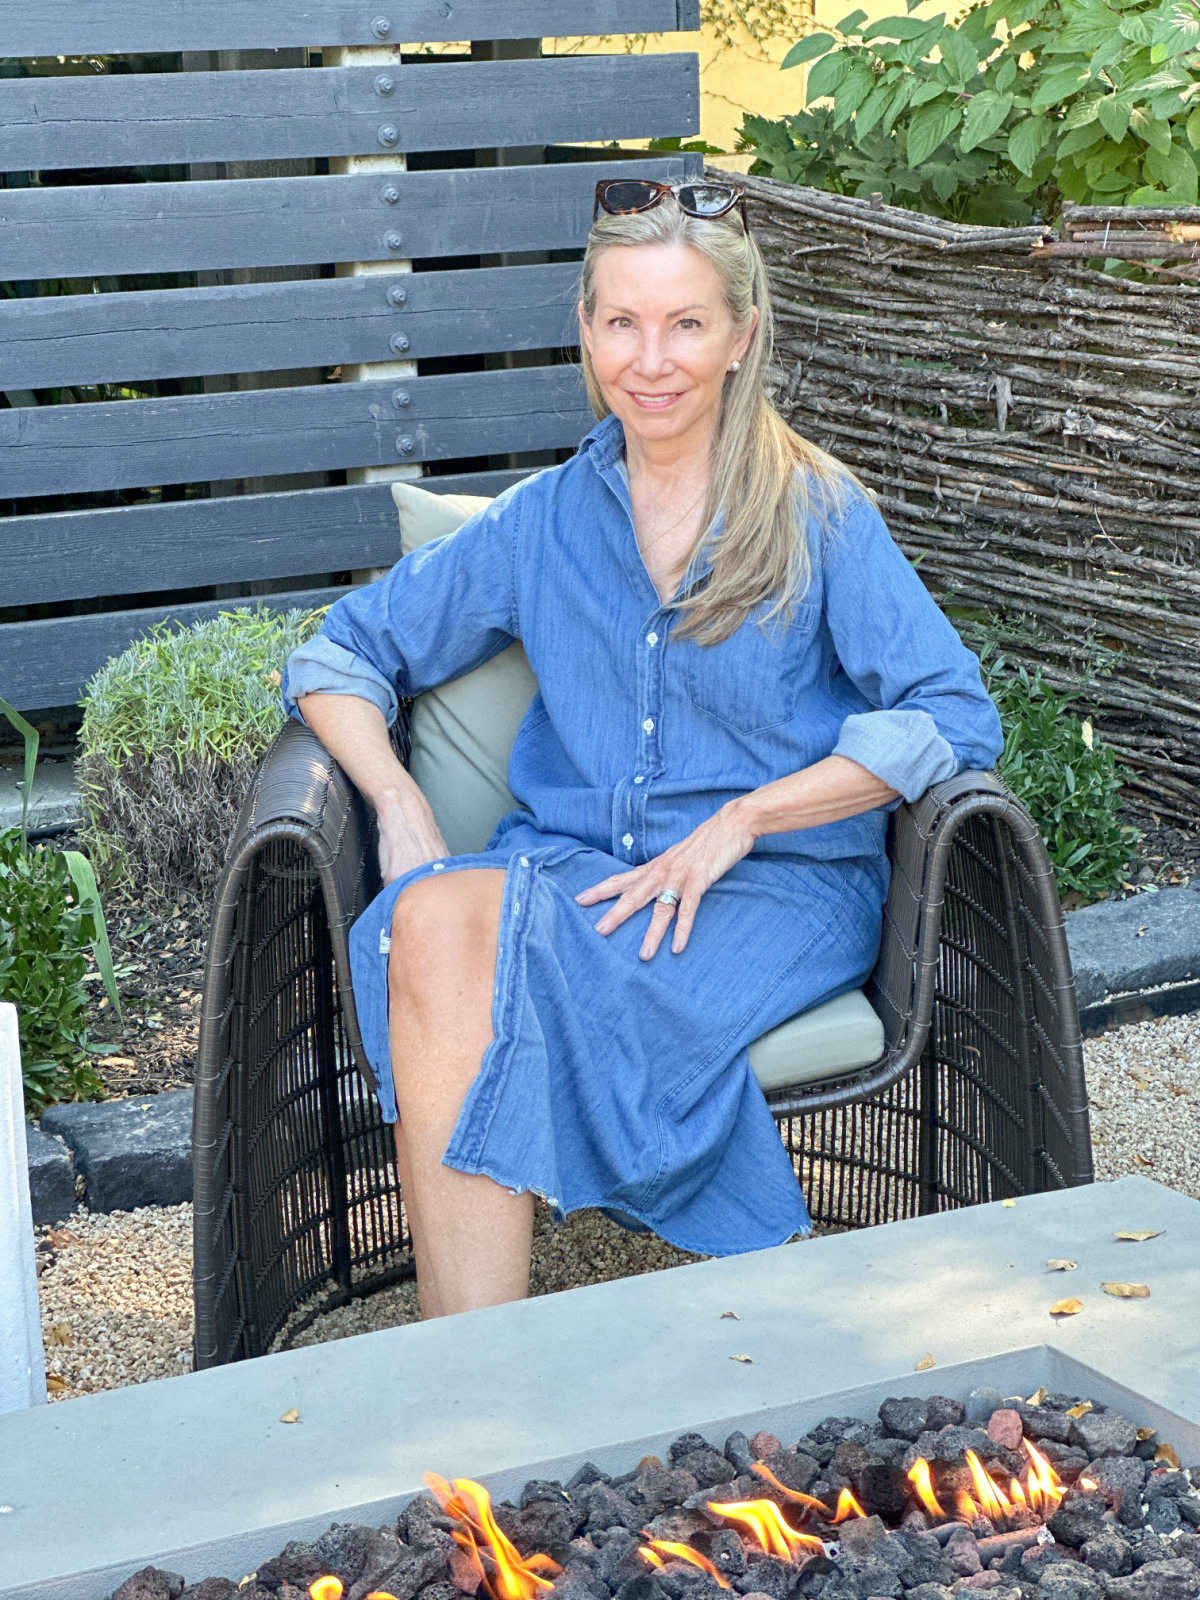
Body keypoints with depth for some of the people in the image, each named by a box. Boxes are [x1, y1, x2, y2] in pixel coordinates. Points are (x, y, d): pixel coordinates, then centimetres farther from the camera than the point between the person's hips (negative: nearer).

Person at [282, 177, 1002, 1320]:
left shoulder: (819, 518, 3)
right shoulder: (545, 522, 13)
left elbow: (953, 718, -6)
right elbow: (339, 657, 17)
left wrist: (738, 822, -14)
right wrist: (400, 807, -4)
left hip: (778, 891, -3)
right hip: (573, 870, 3)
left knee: (479, 933, -33)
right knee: (429, 916, -33)